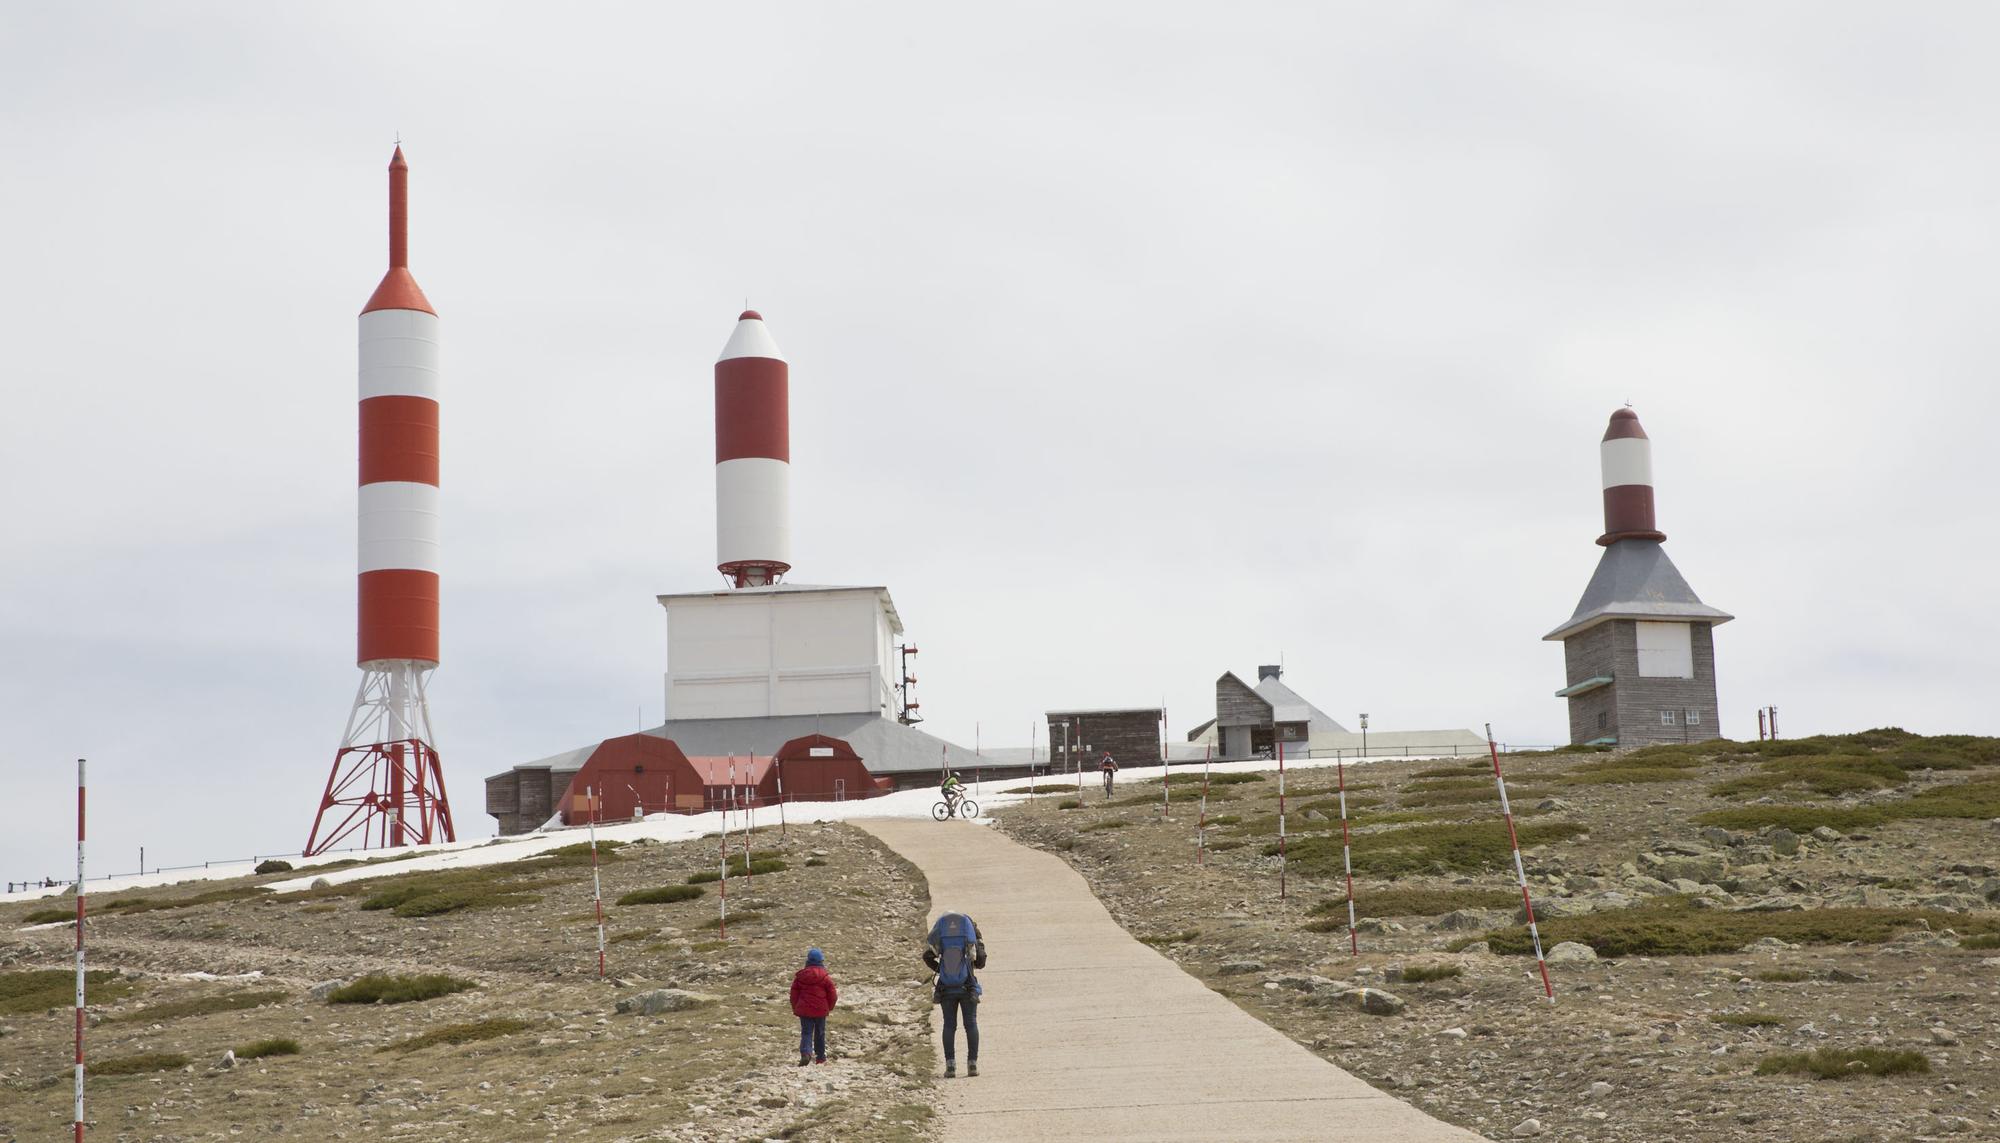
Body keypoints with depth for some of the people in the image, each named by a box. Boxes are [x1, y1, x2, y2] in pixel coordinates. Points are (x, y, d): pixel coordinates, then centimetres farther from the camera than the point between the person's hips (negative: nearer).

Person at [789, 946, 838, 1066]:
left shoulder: (800, 976, 0)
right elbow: (832, 995, 0)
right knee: (820, 1033, 14)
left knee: (806, 1032, -1)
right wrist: (830, 1008, 18)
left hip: (804, 1010, 0)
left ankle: (805, 1053, -25)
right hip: (820, 1010, 0)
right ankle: (820, 1057, 20)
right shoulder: (825, 977, -5)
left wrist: (795, 1008, 17)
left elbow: (794, 993, 5)